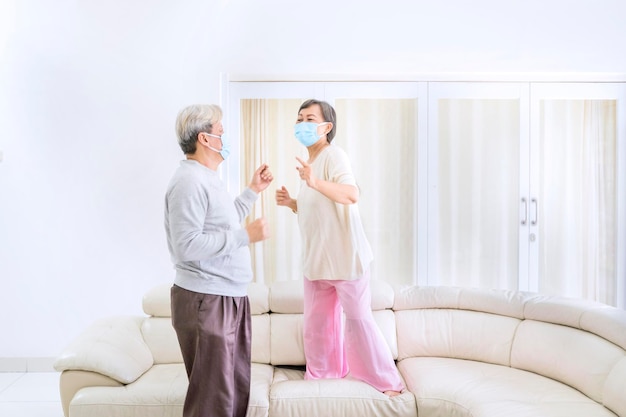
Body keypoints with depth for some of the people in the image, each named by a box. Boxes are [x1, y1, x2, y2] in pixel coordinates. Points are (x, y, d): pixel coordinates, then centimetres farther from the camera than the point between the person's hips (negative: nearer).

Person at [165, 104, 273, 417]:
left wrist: (253, 190, 23)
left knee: (238, 388, 19)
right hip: (206, 302, -10)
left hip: (231, 297, 10)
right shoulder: (189, 181, -17)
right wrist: (245, 235, -22)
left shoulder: (207, 179, 15)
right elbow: (187, 246, -25)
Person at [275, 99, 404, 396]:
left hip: (345, 256, -8)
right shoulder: (308, 162, 12)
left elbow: (351, 195, -33)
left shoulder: (333, 155, -14)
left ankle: (386, 381, 16)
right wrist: (291, 203, 4)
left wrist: (315, 182, -47)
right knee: (317, 321, 16)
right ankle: (320, 373, 33)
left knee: (358, 319, 0)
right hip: (316, 258, 8)